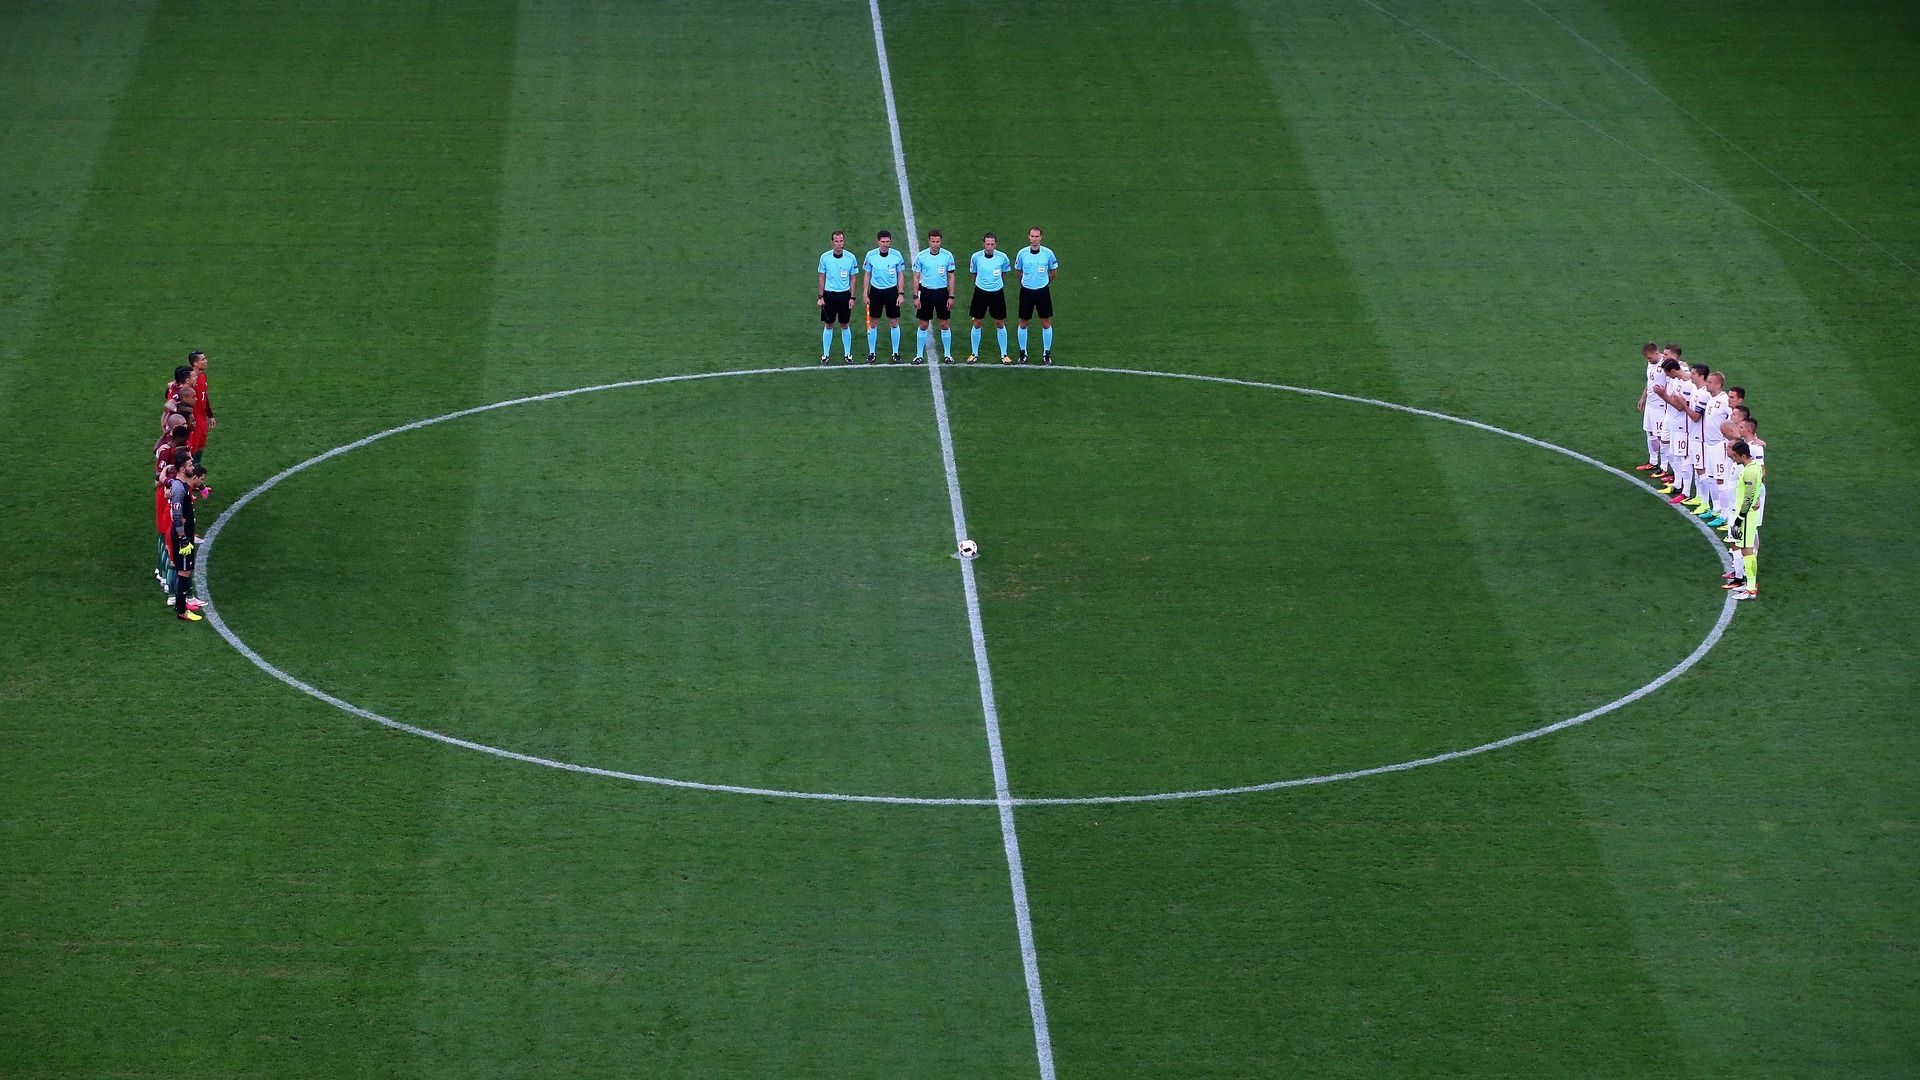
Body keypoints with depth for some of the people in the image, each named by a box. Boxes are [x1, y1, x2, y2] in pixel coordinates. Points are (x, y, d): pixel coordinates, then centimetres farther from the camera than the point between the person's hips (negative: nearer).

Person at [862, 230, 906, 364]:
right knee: (872, 322, 4)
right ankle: (871, 353, 14)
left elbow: (900, 276, 3)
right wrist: (865, 294, 0)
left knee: (894, 322, 2)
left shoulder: (897, 255, -4)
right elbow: (866, 275, 4)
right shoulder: (871, 255, -4)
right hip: (875, 291, 0)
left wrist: (900, 294, -2)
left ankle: (896, 353, 12)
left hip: (891, 291, 0)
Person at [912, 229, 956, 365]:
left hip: (942, 292, 0)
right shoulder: (921, 256, -4)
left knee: (944, 324, 4)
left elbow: (951, 277, 3)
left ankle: (947, 354, 15)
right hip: (926, 292, 0)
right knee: (923, 325, 4)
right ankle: (919, 354, 13)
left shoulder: (947, 256, -3)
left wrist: (951, 297, -1)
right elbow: (916, 277, 1)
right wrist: (915, 297, -3)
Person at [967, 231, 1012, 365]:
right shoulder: (976, 257, -8)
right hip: (980, 292, 0)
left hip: (997, 293, 0)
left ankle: (1004, 354, 16)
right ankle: (974, 354, 17)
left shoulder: (1002, 257, -8)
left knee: (1000, 324, 5)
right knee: (977, 324, 5)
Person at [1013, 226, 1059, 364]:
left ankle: (1047, 353, 16)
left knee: (1046, 323, 4)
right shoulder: (1022, 253, -6)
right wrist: (1024, 283, 12)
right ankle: (1023, 352, 20)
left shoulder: (1048, 253, -8)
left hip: (1043, 291, -1)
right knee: (1023, 324, 6)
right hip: (1026, 291, 1)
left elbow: (1053, 272, 7)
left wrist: (1045, 282, 11)